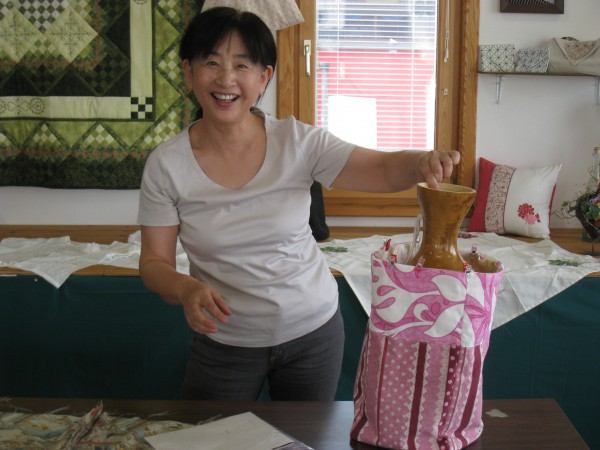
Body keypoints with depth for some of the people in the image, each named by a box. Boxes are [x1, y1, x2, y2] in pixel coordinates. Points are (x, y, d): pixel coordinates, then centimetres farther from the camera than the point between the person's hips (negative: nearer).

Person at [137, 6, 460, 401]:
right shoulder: (166, 165, -11)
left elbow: (384, 170, -13)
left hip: (313, 329, 1)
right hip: (224, 341, -1)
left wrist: (423, 163, -36)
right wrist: (185, 289, -28)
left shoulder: (298, 142, -11)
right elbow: (155, 262, -7)